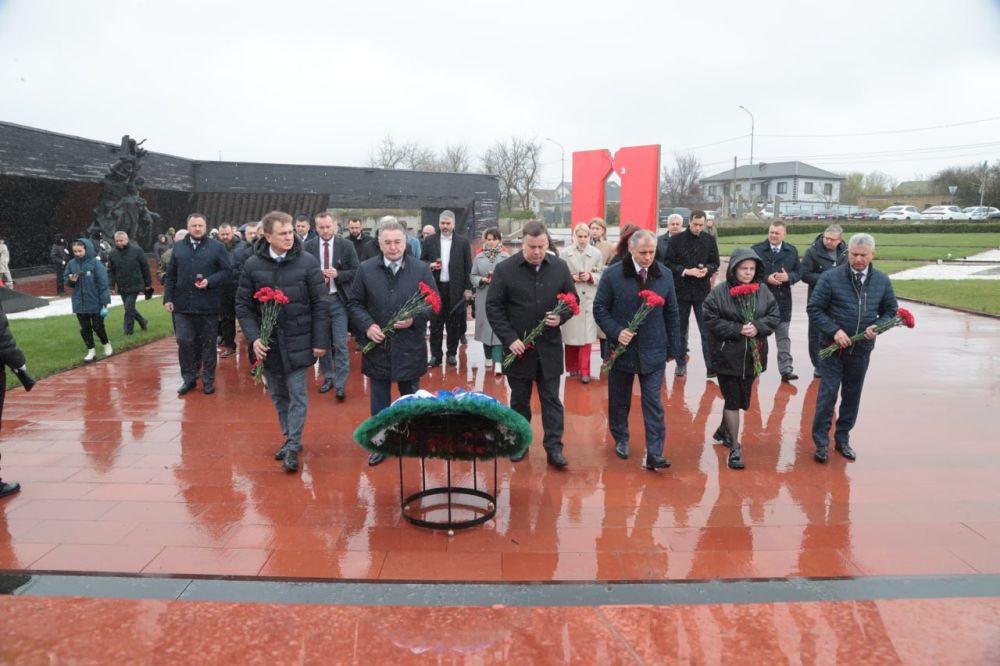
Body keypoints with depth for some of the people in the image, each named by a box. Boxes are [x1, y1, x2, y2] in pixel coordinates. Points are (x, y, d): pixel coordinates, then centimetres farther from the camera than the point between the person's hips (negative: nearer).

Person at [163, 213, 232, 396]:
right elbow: (170, 276, 11)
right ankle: (189, 378, 16)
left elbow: (227, 271, -3)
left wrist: (209, 281, -17)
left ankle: (208, 380, 17)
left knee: (208, 344, 7)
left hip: (208, 305, -2)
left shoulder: (217, 247, 0)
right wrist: (168, 298, 3)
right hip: (183, 305, 2)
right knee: (184, 342, 2)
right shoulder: (178, 247, 9)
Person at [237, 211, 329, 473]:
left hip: (298, 341, -3)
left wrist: (320, 341, -7)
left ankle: (293, 446, 8)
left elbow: (320, 304, -5)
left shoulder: (307, 262, -7)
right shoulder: (253, 265, -1)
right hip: (268, 343, 3)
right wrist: (253, 337, -9)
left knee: (297, 395, -1)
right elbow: (243, 305, 3)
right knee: (278, 395, 13)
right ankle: (289, 438, 28)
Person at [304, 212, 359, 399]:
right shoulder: (309, 246, 0)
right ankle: (328, 378, 28)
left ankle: (341, 384, 1)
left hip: (338, 299, -2)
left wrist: (338, 275, -18)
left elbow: (356, 271, -2)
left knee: (340, 344, -5)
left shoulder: (346, 245, -3)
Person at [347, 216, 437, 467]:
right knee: (379, 400, 12)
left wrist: (414, 319, -18)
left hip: (409, 348, -1)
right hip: (377, 346, 1)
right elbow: (354, 303, 4)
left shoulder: (421, 269, -3)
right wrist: (367, 325, -12)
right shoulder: (365, 269, -1)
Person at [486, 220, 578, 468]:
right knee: (519, 399, 13)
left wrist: (561, 317, -13)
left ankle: (554, 447, 13)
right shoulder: (505, 269, -8)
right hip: (518, 347, -1)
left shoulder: (560, 267, -1)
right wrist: (509, 339, -14)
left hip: (549, 346, 1)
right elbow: (493, 307, -6)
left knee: (551, 399, 6)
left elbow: (573, 299, 8)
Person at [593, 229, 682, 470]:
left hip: (653, 351, 1)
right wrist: (616, 332, -18)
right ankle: (621, 440, 34)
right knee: (619, 400, 14)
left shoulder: (665, 275, 1)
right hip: (621, 348, 0)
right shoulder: (612, 275, -7)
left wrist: (673, 348, 6)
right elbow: (600, 309, -3)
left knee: (653, 402, -2)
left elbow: (671, 313, 6)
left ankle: (654, 454, 0)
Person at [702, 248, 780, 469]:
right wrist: (737, 329, -19)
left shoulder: (763, 291, 1)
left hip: (753, 356, 5)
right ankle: (735, 448, 6)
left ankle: (723, 430, 42)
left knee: (742, 399, 17)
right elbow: (710, 319, -13)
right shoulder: (720, 291, -11)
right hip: (727, 355, -4)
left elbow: (775, 316, 3)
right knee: (732, 400, -2)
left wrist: (758, 326, -16)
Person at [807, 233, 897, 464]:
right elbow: (814, 308, -7)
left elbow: (890, 311, 12)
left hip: (861, 349, 4)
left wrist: (878, 327, -9)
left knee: (852, 396, 13)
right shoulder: (831, 277, -9)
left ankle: (842, 439, 28)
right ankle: (821, 442, 10)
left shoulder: (882, 281, 2)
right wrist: (834, 330, -18)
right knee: (827, 394, -2)